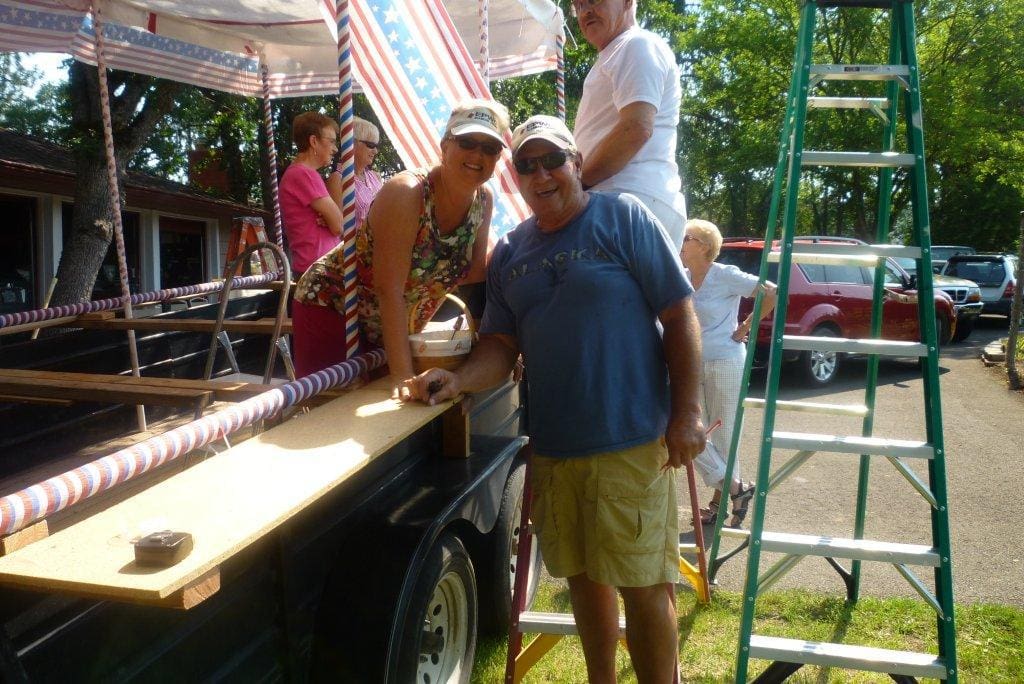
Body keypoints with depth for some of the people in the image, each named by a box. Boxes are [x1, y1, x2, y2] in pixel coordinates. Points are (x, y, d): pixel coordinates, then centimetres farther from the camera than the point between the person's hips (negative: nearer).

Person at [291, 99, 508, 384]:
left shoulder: (484, 200, -6)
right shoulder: (405, 193, -27)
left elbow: (473, 271, 1)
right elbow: (389, 290, -30)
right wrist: (403, 377, -32)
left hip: (393, 328, 6)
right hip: (330, 308, -6)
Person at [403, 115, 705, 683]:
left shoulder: (622, 218, -4)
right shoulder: (508, 253, 11)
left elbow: (680, 318, -6)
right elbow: (501, 344, 7)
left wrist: (686, 412, -11)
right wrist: (458, 380, -14)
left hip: (630, 443, -5)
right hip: (551, 444, 5)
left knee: (643, 584, 1)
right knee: (583, 577, 16)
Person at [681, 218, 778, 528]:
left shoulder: (726, 276, -12)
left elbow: (771, 293, -14)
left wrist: (745, 327, -10)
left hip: (725, 364, -6)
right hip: (693, 365, 6)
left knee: (723, 436, 3)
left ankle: (722, 498, 18)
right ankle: (734, 489, 17)